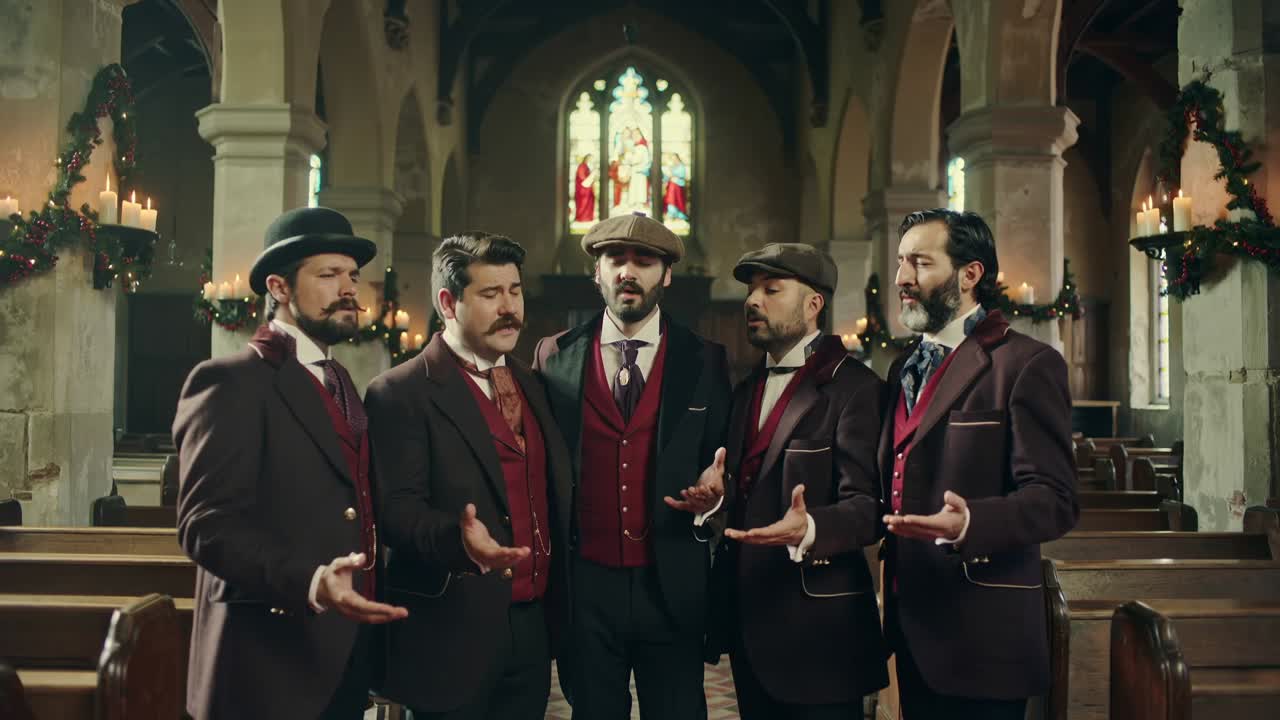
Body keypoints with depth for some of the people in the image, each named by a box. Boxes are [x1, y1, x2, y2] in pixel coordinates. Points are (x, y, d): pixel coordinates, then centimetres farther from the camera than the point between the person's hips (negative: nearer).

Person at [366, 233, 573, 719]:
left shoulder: (531, 383, 11)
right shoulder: (400, 393, -10)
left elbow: (551, 492, 13)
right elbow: (397, 508, -18)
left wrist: (560, 606, 7)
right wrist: (458, 538, -36)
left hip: (534, 626, 6)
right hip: (455, 637, -6)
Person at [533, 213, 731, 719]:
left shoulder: (705, 361, 2)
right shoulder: (556, 355, 2)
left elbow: (720, 461, 6)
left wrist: (712, 488, -15)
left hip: (672, 585, 0)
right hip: (582, 584, 0)